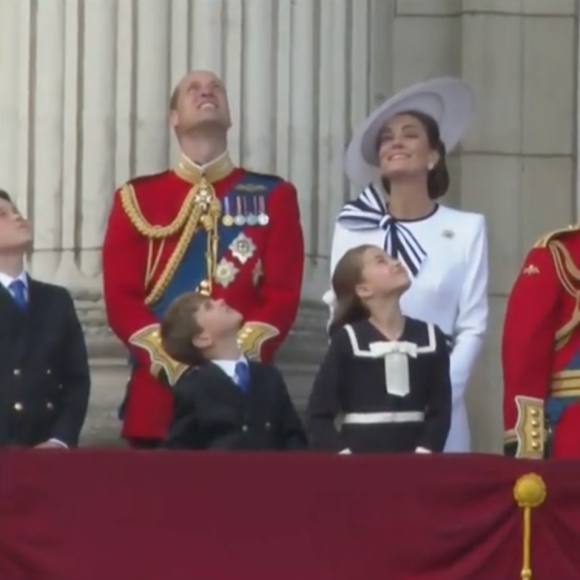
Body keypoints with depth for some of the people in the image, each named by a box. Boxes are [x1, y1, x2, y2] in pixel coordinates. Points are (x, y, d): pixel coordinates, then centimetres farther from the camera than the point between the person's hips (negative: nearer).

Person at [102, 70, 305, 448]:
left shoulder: (273, 196, 11)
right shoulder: (137, 198, 10)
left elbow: (283, 296, 2)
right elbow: (121, 297, 1)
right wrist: (175, 364, -12)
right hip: (160, 393, 0)